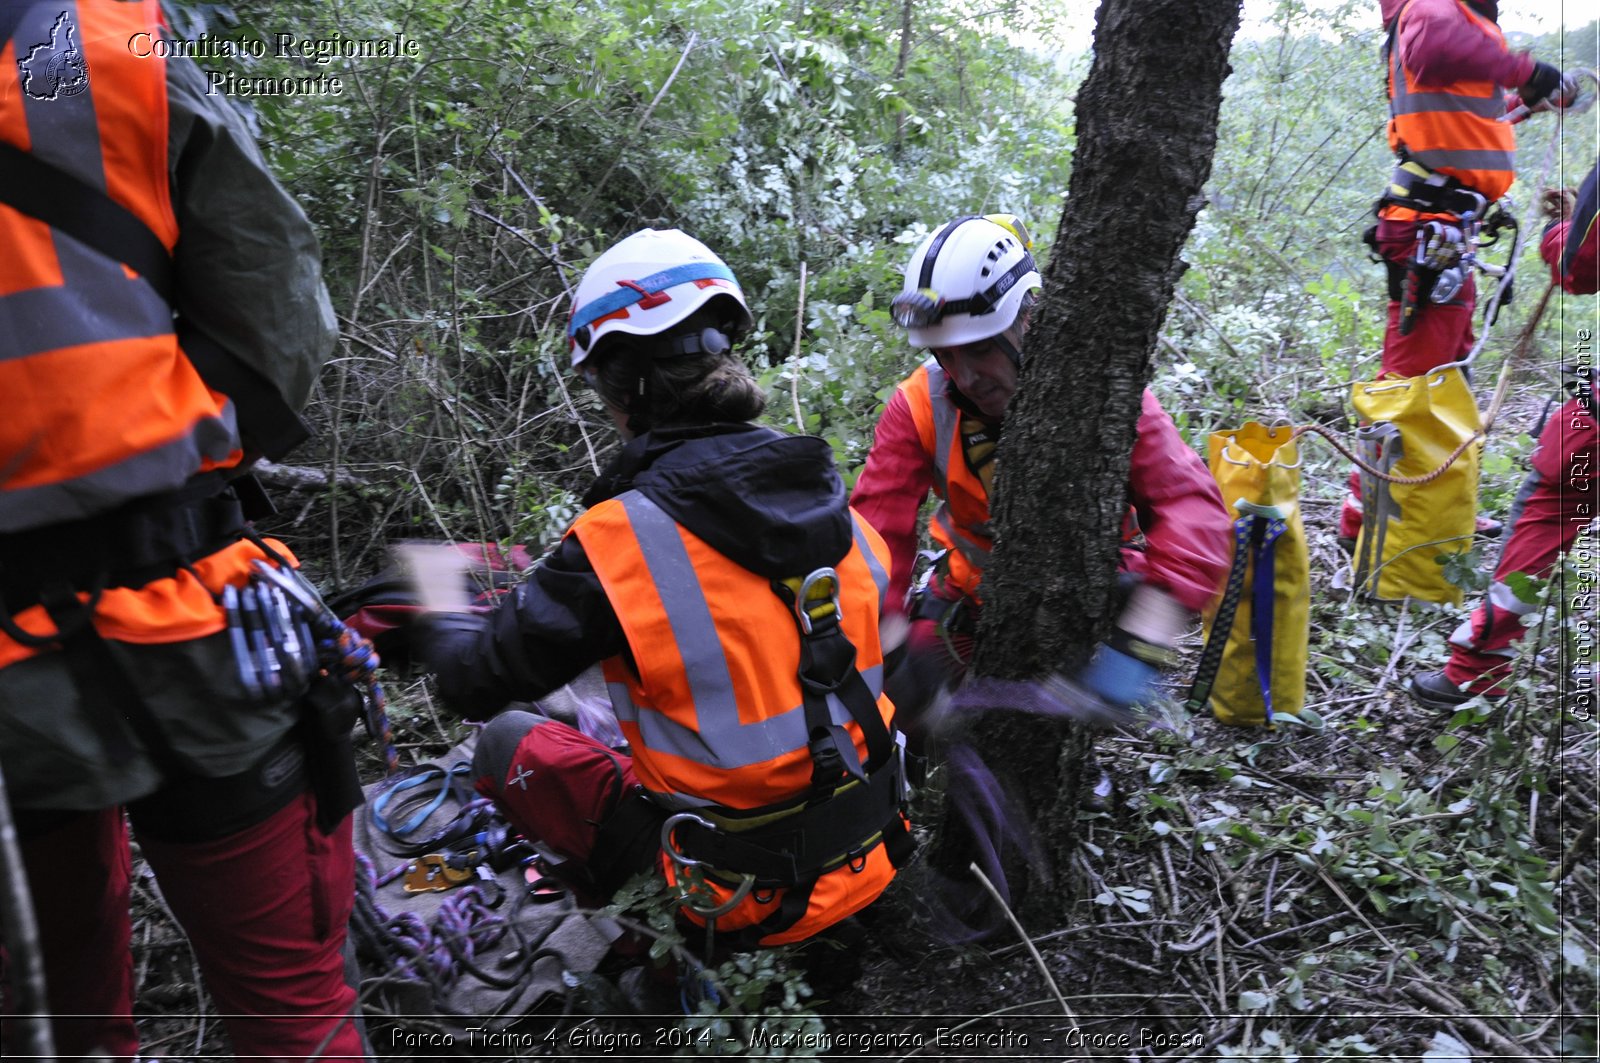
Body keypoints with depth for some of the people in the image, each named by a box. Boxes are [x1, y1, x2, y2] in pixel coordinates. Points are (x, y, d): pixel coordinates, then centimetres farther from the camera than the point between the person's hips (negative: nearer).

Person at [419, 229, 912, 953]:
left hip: (747, 901, -6)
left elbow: (475, 683, -10)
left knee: (505, 743, 10)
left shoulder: (616, 540, -23)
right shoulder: (834, 498, -5)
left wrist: (434, 618, 15)